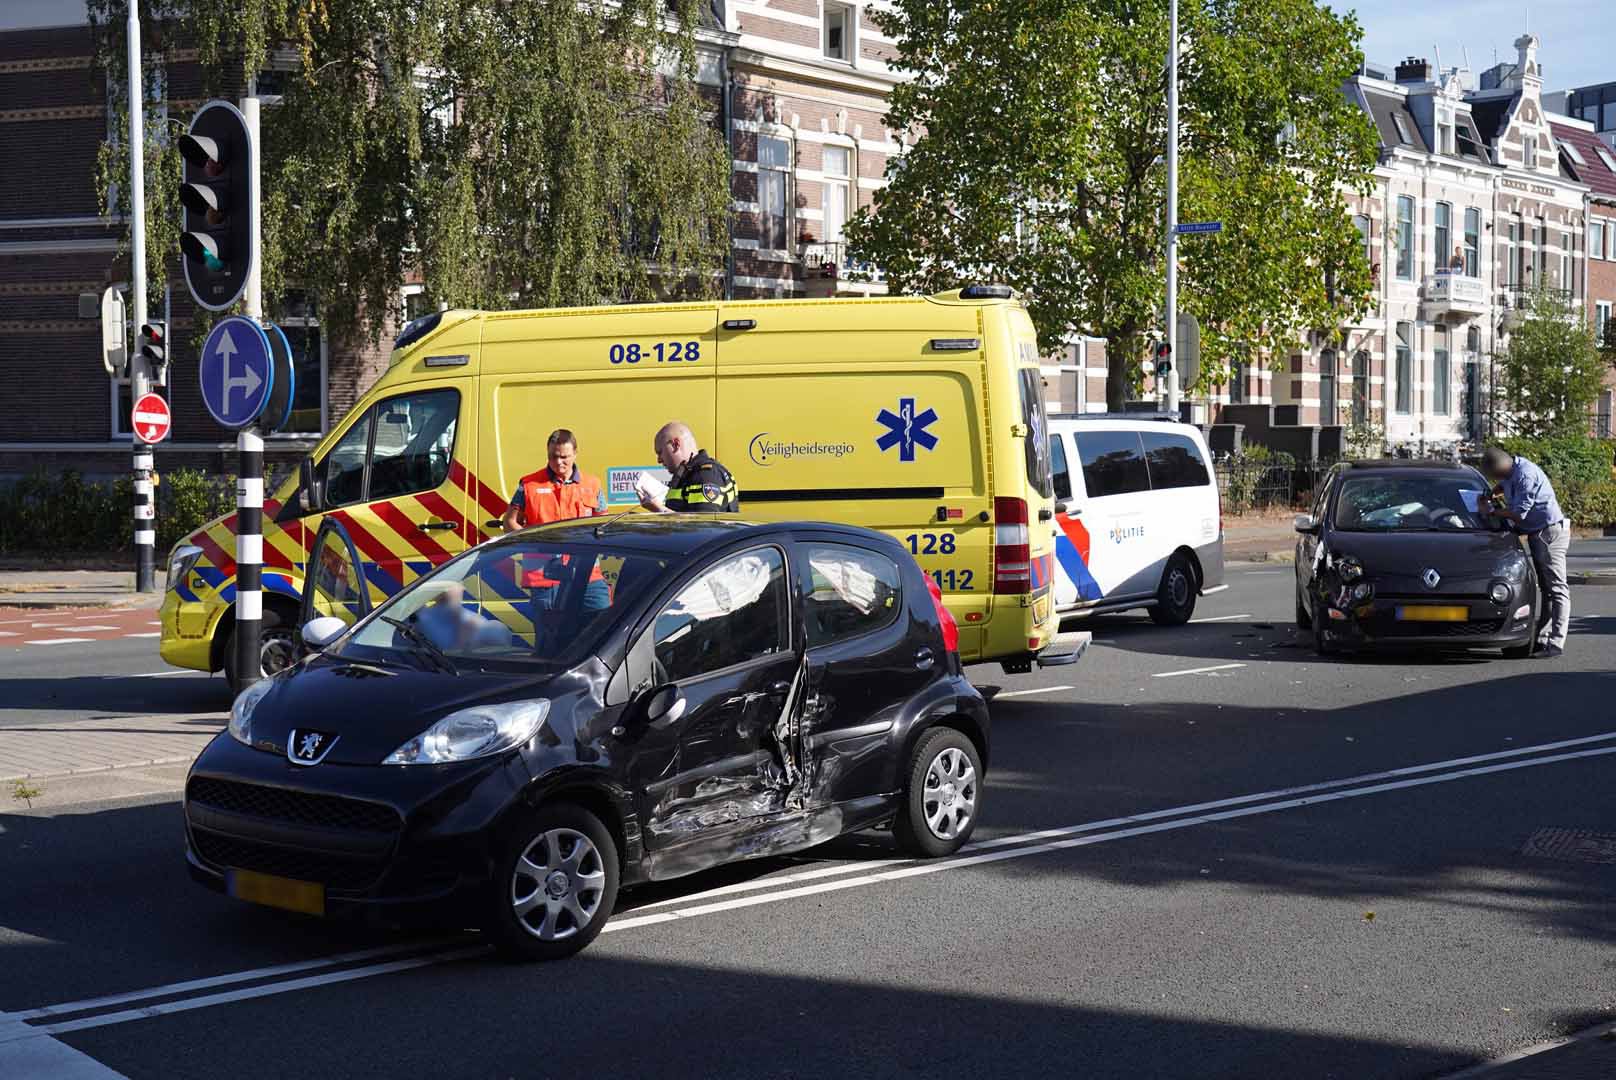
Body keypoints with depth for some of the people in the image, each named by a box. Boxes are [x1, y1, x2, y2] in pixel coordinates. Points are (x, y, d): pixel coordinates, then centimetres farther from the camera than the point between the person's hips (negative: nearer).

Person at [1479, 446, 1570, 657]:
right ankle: (1543, 637, 17)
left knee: (1557, 588, -10)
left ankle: (1556, 643, -15)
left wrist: (1492, 511, -10)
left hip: (1550, 532, -10)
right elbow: (1502, 486, 31)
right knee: (1546, 587, 12)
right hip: (1536, 533, 10)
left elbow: (1519, 513, -23)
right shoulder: (1511, 472, 6)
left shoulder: (1525, 475, -24)